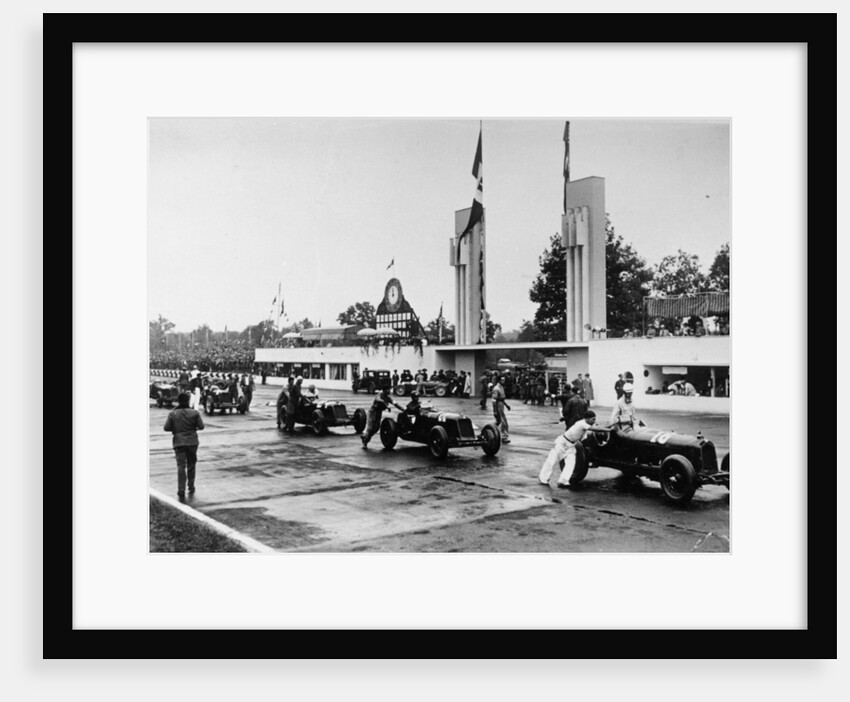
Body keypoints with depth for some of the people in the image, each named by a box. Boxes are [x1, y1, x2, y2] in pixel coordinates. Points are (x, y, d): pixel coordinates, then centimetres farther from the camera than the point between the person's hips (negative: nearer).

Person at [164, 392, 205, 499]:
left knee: (181, 466, -3)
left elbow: (166, 428, -4)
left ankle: (181, 490, -13)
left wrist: (175, 429, 13)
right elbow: (201, 426, -6)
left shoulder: (172, 413, -1)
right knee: (191, 464, 16)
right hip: (192, 441, 1)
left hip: (178, 442, 0)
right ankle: (191, 487, 21)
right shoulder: (195, 413, -2)